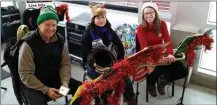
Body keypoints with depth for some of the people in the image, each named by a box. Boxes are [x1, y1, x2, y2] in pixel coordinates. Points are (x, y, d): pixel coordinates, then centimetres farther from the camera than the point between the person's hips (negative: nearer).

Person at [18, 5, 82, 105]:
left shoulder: (60, 40, -3)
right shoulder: (28, 44, -18)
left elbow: (66, 63, 2)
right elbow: (25, 74, -17)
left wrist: (65, 82, -15)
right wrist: (45, 90, -22)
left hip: (56, 79, 4)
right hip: (34, 85, -4)